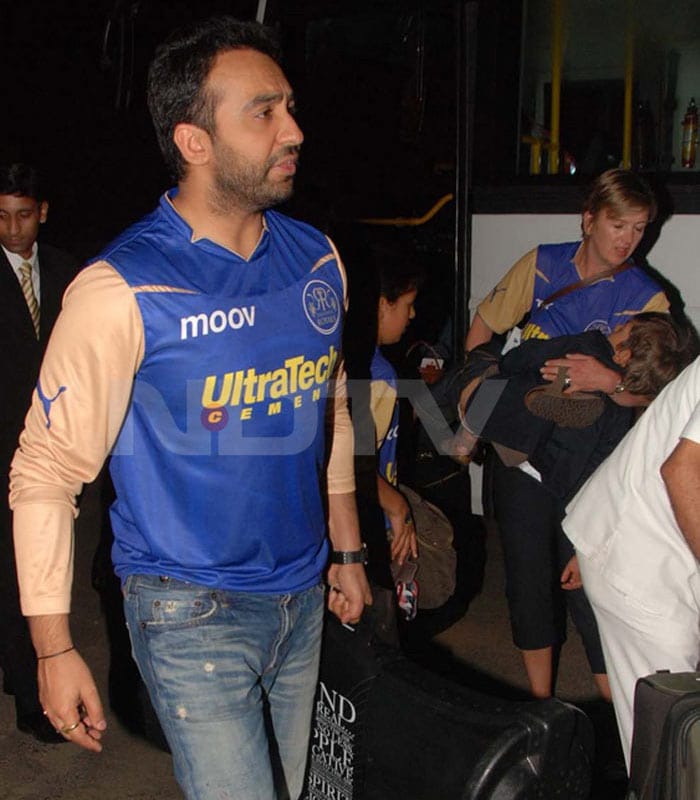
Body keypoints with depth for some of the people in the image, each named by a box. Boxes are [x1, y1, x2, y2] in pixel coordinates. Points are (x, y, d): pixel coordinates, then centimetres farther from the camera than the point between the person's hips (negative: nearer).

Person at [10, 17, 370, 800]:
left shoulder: (315, 258, 1)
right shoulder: (125, 290, -18)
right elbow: (45, 470, -14)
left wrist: (348, 551, 17)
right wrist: (53, 649, -13)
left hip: (301, 595, 6)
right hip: (193, 611, -6)